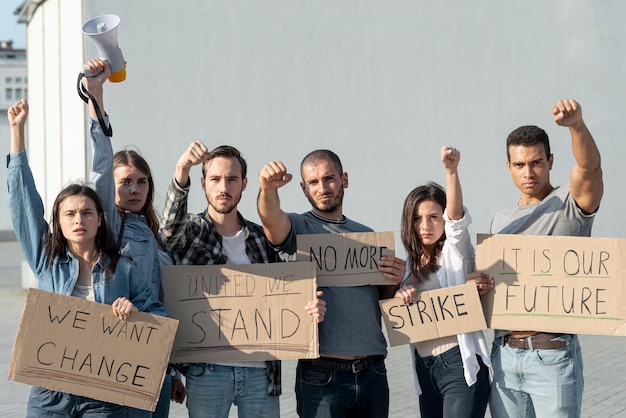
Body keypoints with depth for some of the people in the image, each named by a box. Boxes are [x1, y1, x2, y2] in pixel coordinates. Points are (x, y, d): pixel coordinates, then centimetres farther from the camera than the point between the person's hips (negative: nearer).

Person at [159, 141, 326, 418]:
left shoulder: (264, 240, 12)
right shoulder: (190, 232, 3)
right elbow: (171, 224, -20)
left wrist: (312, 309, -10)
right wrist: (181, 170, -38)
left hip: (260, 370, 3)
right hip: (206, 371, -2)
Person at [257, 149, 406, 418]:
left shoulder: (367, 235, 15)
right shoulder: (298, 227, 1)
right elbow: (271, 218, -23)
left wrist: (394, 282, -2)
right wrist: (268, 189, -44)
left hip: (372, 373, 5)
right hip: (322, 375, -4)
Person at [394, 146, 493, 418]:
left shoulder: (455, 250, 0)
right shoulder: (409, 265, 16)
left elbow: (456, 215, -20)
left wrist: (451, 170, -36)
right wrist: (399, 295, -8)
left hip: (460, 364, -7)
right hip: (424, 368, 7)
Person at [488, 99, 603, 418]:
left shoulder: (571, 204, -3)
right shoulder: (500, 221, 15)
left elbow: (590, 166, -23)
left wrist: (576, 124, -43)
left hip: (553, 355, -5)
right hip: (504, 354, 5)